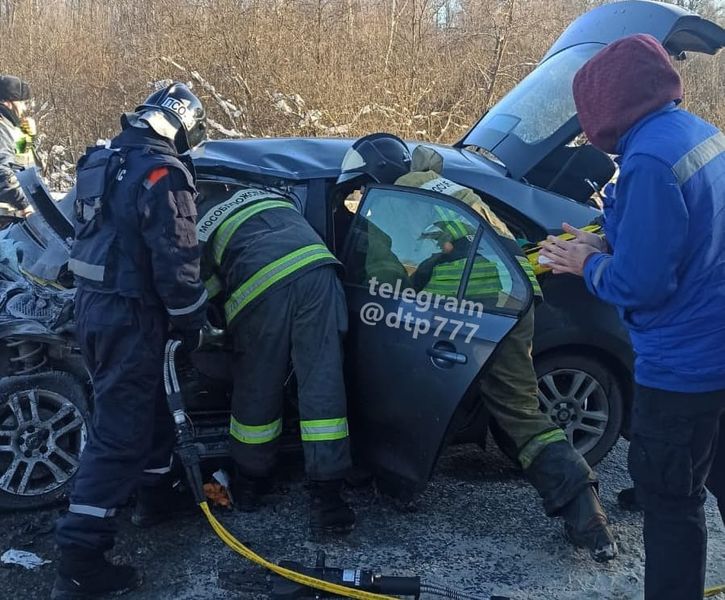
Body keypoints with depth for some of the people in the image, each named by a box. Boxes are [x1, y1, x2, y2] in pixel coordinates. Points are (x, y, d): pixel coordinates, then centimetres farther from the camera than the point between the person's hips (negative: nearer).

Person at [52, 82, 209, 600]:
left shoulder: (104, 161, 12)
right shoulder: (163, 172, -16)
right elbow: (175, 262, -19)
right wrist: (192, 322, -8)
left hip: (93, 303, 10)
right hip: (130, 314, -9)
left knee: (145, 405, 25)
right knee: (119, 431, -6)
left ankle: (156, 493, 42)